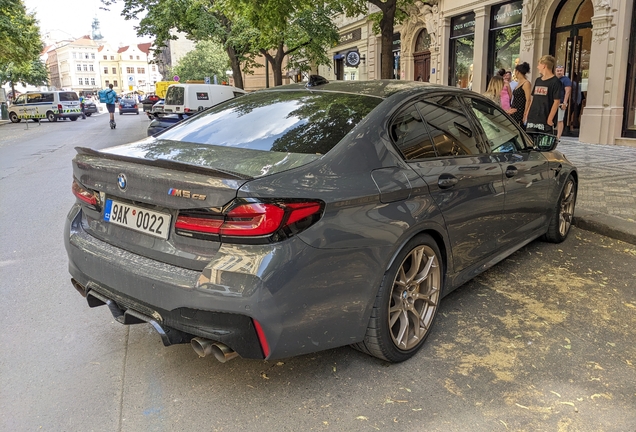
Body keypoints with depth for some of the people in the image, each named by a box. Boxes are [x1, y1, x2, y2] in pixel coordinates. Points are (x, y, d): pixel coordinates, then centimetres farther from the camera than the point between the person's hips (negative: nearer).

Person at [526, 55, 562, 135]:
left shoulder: (555, 82, -6)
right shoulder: (537, 80, 15)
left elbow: (557, 101, -10)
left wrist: (550, 119, -15)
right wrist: (527, 114, 13)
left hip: (545, 121, -7)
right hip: (532, 120, 7)